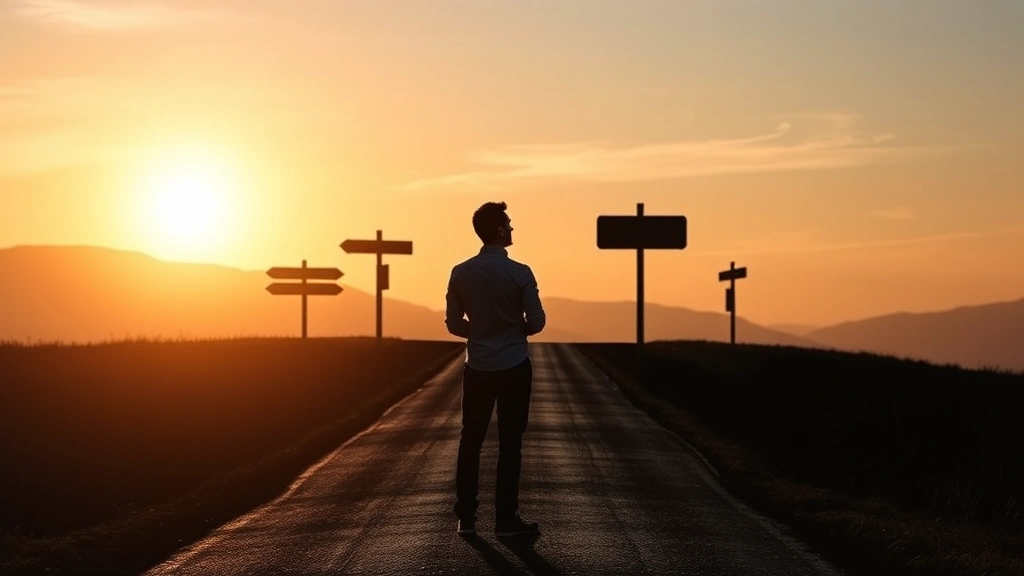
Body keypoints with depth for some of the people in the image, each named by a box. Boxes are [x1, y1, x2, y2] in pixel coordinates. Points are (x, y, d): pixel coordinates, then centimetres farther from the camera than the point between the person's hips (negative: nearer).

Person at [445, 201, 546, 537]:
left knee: (470, 441, 10)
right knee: (509, 444, 2)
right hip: (514, 368, -3)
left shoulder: (461, 273, -2)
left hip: (477, 369, 3)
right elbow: (536, 322, -8)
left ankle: (466, 517, 10)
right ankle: (506, 519, 4)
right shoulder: (519, 273, -12)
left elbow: (454, 324, 3)